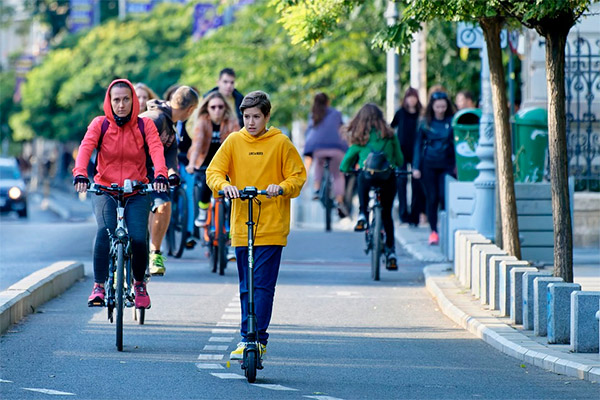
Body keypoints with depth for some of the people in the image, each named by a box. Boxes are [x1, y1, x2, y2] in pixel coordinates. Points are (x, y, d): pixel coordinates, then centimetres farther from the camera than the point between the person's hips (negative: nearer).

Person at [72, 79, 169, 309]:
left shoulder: (145, 126, -1)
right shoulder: (100, 124, -2)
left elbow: (156, 150, -17)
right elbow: (85, 148, -17)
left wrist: (160, 175, -37)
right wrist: (80, 174, -37)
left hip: (137, 192, 0)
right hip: (105, 189, 0)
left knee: (138, 238, -17)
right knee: (105, 231, -27)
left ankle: (139, 283, 12)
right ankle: (99, 286, -17)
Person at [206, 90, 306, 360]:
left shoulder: (281, 143, 1)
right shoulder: (234, 141, 7)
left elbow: (298, 176, 3)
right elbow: (214, 171, 4)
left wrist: (281, 187, -17)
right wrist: (224, 185, -18)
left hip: (272, 226, -3)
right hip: (241, 225, 3)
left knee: (262, 286, -10)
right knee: (246, 287, 8)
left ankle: (253, 339, -10)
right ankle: (250, 340, 15)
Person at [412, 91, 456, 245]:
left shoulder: (452, 122, 1)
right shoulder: (425, 123, 4)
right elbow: (418, 145, 8)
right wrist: (416, 167, 2)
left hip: (446, 165, -1)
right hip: (429, 165, 1)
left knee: (444, 196, -11)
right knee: (432, 198, 2)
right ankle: (433, 231, 10)